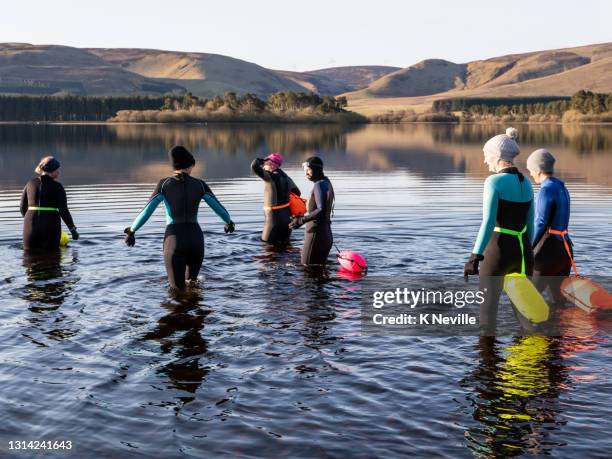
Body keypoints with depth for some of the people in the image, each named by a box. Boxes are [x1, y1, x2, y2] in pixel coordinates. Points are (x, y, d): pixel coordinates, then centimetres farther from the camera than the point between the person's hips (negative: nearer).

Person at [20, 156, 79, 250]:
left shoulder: (30, 184, 8)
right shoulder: (57, 187, -4)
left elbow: (23, 208, 12)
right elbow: (63, 211, -7)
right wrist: (72, 229, 2)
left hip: (31, 226, 3)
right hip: (51, 226, -3)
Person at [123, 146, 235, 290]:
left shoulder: (164, 184, -1)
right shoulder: (200, 184, 3)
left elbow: (146, 211, -1)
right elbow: (219, 208, 11)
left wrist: (132, 230, 16)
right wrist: (229, 222, 33)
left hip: (174, 241, -2)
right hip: (196, 239, 2)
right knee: (192, 281, 30)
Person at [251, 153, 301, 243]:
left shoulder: (271, 177, -16)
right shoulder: (286, 178, 9)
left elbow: (254, 165, -23)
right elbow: (297, 193, 21)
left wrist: (262, 161, -3)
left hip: (274, 217, -8)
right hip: (287, 216, 8)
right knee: (284, 242, 19)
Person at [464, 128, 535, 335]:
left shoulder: (494, 181, -11)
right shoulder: (526, 183, 10)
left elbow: (488, 222, -19)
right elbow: (530, 225, 14)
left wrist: (475, 256, -19)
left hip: (499, 251, -7)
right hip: (523, 251, 7)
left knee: (488, 309, 4)